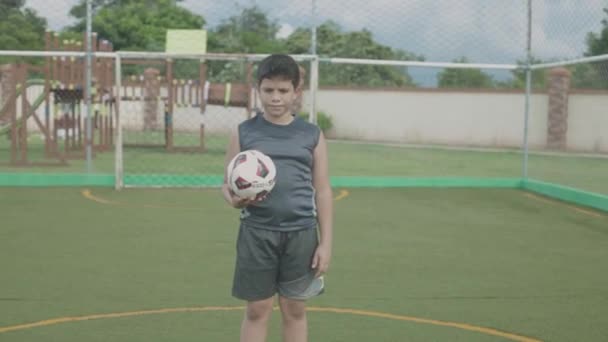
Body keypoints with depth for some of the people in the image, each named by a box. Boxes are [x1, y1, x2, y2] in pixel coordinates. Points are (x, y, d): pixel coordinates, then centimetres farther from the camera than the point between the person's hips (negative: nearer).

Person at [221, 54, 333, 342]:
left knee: (295, 310, 10)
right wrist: (233, 199, -17)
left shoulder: (312, 135, 4)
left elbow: (323, 191, 6)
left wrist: (326, 242, 1)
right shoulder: (244, 132, 3)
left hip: (301, 233, 1)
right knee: (257, 310, 6)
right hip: (257, 232, 0)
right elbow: (228, 183, 7)